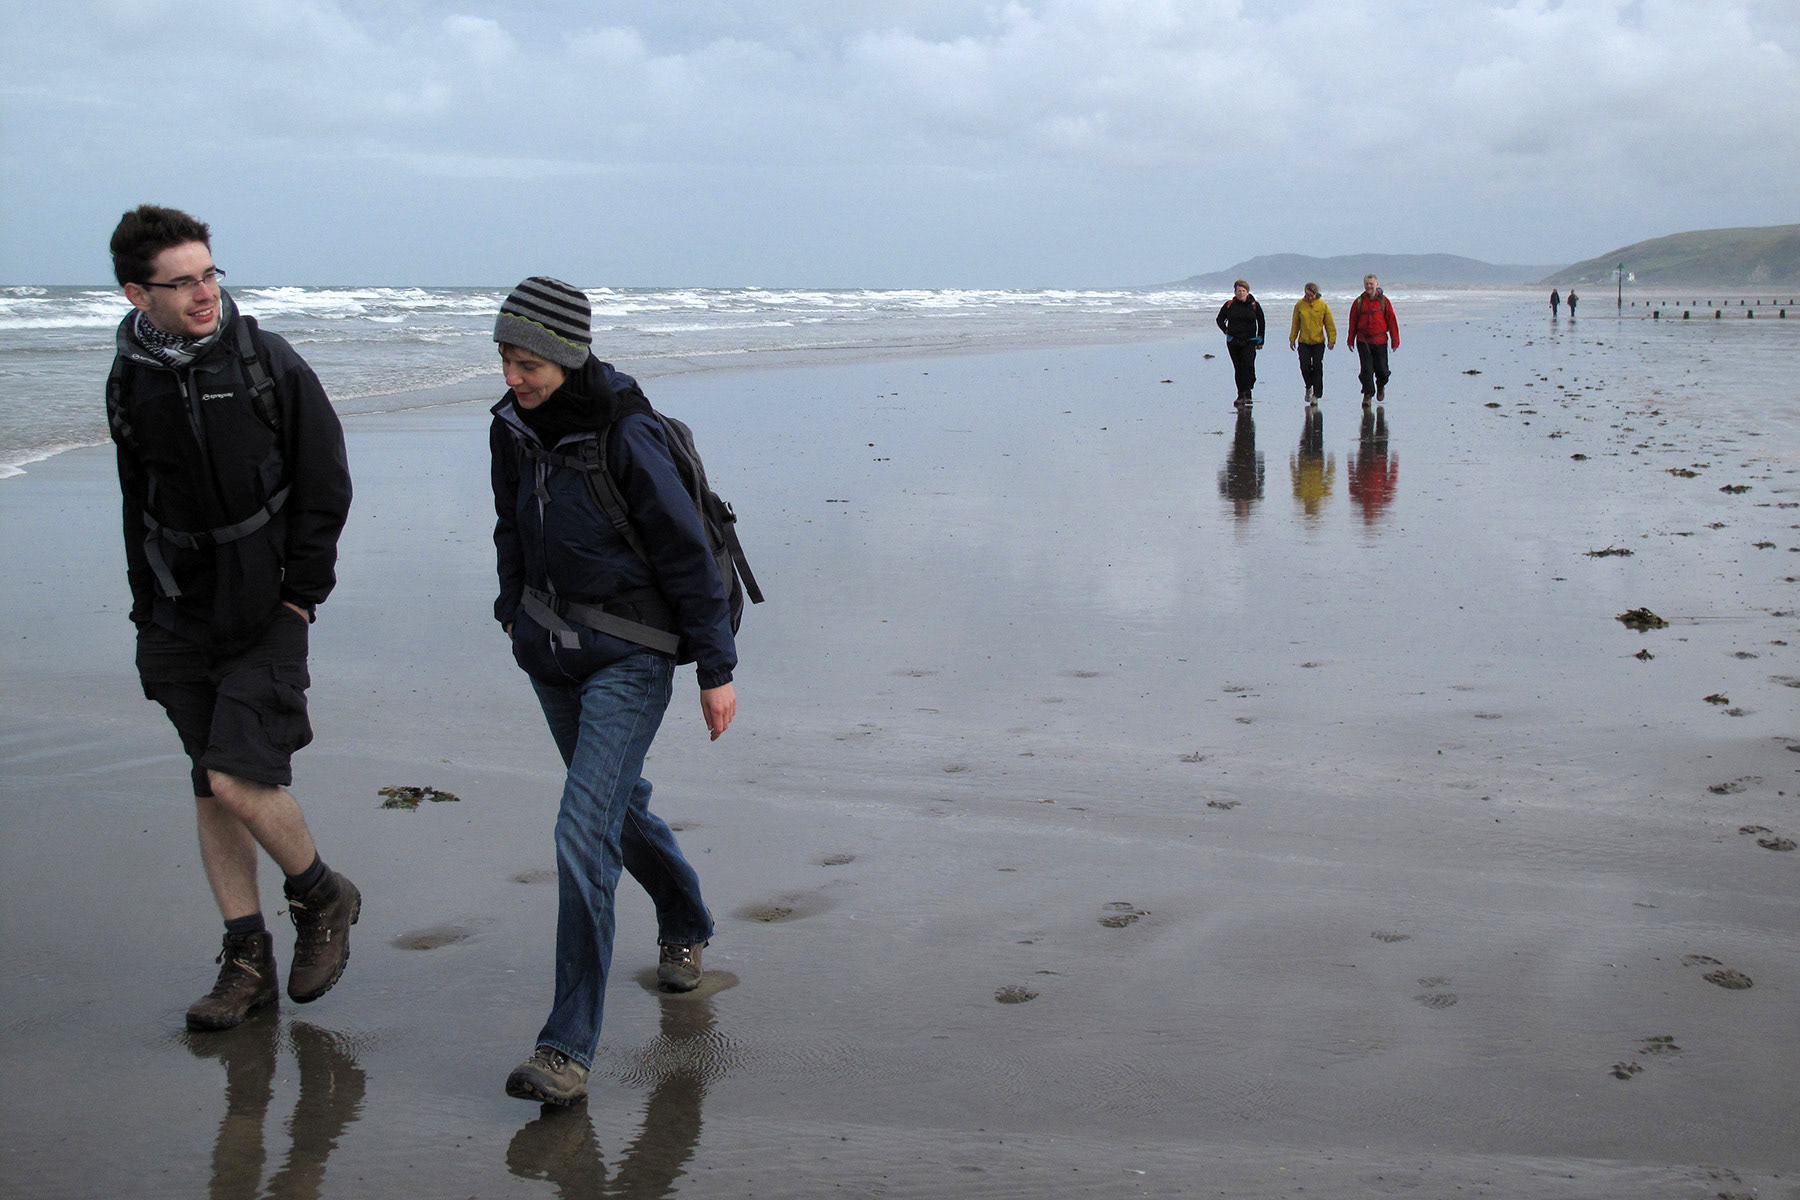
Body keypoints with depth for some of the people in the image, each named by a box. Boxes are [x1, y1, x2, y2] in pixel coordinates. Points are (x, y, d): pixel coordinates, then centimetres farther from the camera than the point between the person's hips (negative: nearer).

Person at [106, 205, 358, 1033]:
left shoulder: (267, 364, -8)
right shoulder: (131, 381, 4)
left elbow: (326, 488, -4)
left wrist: (300, 598, -7)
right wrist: (147, 607, 13)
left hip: (265, 611, -5)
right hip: (181, 618, 5)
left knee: (239, 780, -14)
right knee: (212, 789, 8)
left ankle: (323, 899, 13)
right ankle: (247, 960, 18)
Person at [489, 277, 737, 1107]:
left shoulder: (625, 435, -20)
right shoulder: (512, 427, -1)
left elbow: (688, 553, -15)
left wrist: (716, 670, -12)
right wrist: (514, 609, 26)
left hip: (629, 657, -7)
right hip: (550, 649, 7)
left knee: (585, 830, -16)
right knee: (618, 804, 22)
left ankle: (569, 1047, -13)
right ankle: (685, 925, 51)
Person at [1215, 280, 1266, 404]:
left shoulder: (1254, 305, 2)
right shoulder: (1229, 305, 4)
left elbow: (1261, 323, 10)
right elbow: (1220, 319, 18)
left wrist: (1260, 341, 8)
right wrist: (1226, 331, 2)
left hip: (1249, 341, -2)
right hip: (1233, 342, 2)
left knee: (1248, 366, -16)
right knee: (1238, 369, 4)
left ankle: (1247, 393, -11)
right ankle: (1241, 394, 11)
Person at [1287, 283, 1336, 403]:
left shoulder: (1323, 305, -3)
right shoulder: (1299, 305, 0)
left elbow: (1330, 324, 2)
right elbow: (1295, 323, 8)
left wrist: (1332, 340, -2)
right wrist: (1292, 339, 8)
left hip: (1318, 342, -1)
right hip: (1304, 342, 1)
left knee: (1317, 368, -2)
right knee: (1305, 367, -3)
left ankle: (1316, 394, 5)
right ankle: (1309, 387, 24)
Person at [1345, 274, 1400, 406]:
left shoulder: (1383, 301, 2)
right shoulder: (1359, 302, 3)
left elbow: (1392, 321, 4)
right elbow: (1353, 322, 8)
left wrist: (1395, 340, 1)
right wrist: (1350, 340, 8)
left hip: (1380, 341, 0)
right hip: (1363, 341, 0)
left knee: (1381, 369, 6)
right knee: (1367, 369, -6)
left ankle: (1381, 387, 35)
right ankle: (1367, 395, 2)